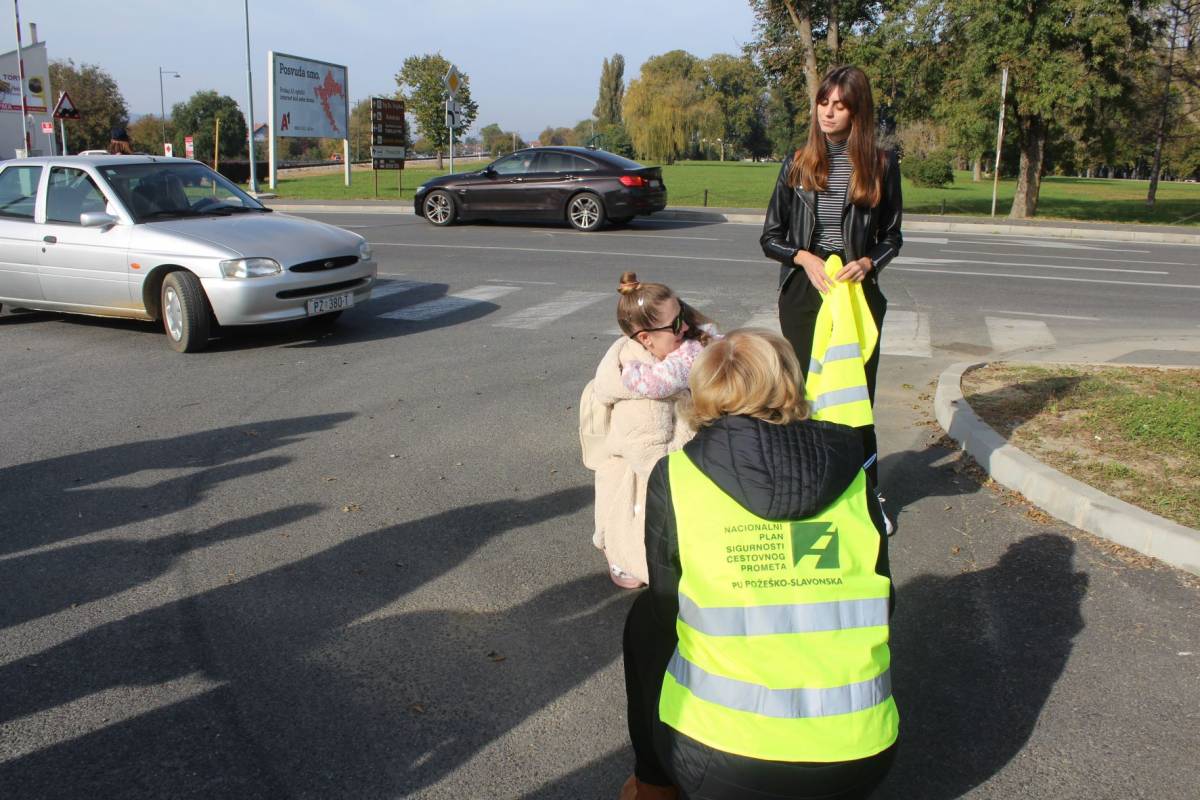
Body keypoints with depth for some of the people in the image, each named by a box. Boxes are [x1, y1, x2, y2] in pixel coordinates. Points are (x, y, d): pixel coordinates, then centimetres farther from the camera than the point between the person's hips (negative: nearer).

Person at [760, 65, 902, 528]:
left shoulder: (880, 165, 2)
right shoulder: (798, 163, 4)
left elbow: (891, 238, 9)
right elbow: (770, 237, 6)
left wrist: (867, 263, -11)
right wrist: (804, 257, -13)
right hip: (802, 293, 1)